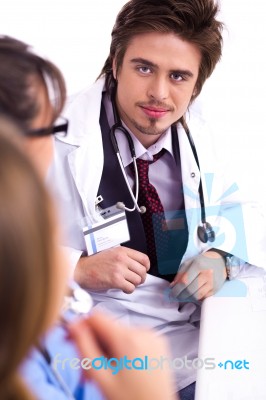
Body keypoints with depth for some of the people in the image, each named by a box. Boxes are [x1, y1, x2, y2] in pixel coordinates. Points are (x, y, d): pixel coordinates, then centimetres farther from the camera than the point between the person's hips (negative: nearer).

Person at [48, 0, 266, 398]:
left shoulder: (195, 133, 2)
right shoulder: (59, 145, -15)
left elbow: (228, 210, 16)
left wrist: (219, 257, -5)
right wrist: (79, 269, -26)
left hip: (199, 336, 6)